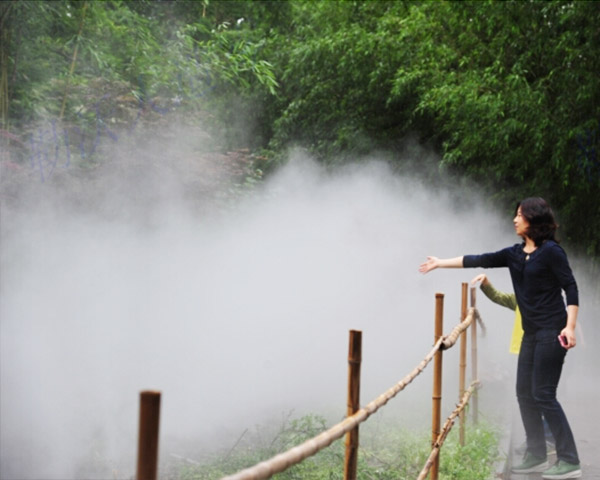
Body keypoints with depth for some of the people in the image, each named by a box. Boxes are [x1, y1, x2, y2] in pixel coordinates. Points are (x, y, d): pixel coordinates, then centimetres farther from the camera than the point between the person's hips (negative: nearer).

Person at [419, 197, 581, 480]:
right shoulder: (515, 254, 12)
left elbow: (571, 289, -11)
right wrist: (441, 263, 19)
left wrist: (570, 326, -19)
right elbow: (479, 260, 17)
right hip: (531, 332, 8)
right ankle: (536, 457, 17)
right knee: (524, 393, 8)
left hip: (552, 332, -8)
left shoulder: (551, 252, -10)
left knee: (543, 395, -10)